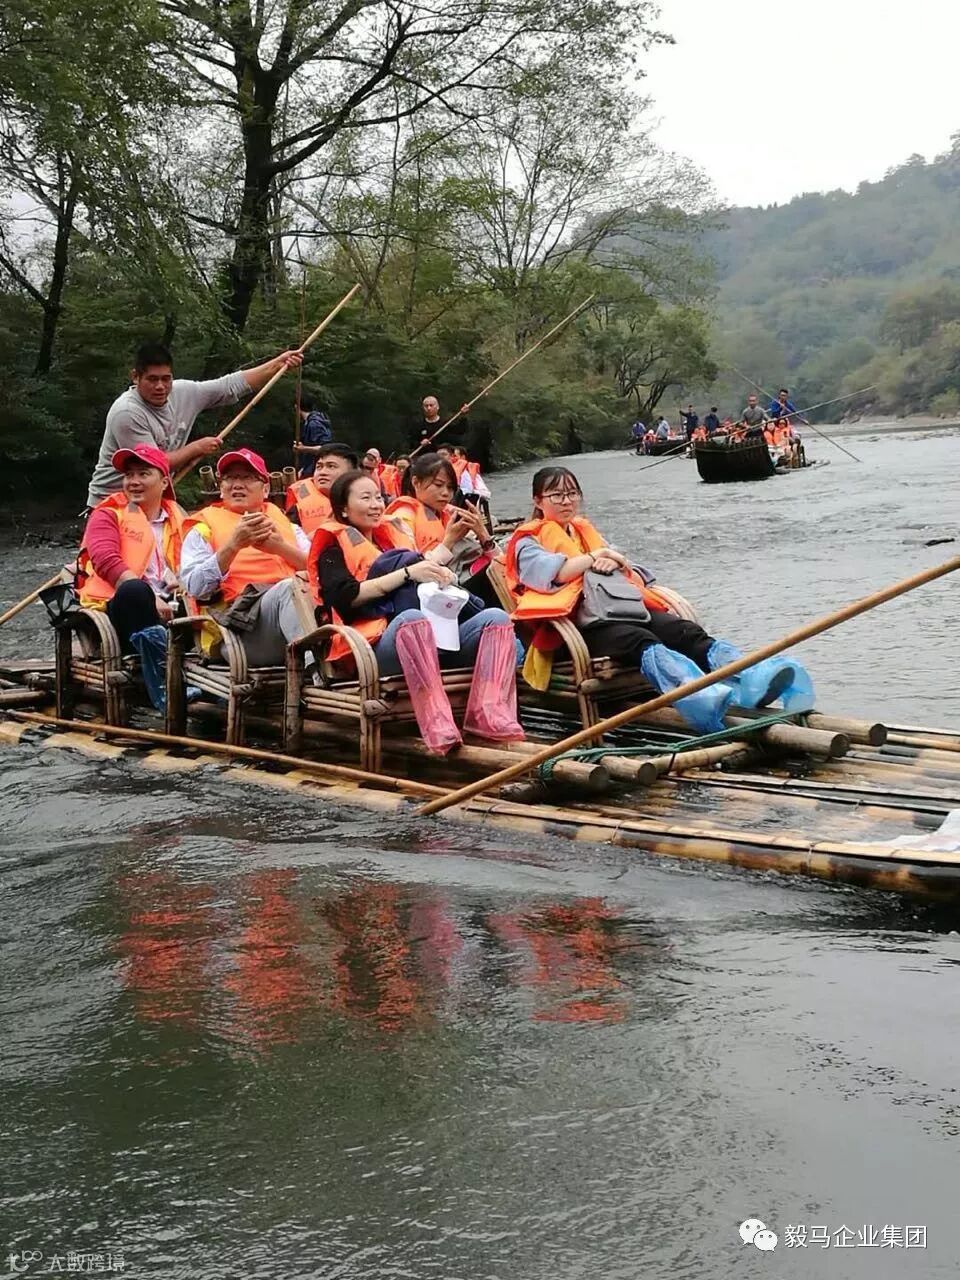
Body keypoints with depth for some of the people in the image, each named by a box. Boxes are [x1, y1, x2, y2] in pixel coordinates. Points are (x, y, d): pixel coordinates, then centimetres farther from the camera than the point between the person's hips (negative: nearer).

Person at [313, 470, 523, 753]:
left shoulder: (390, 537, 30)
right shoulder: (333, 549, 11)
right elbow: (346, 596, -9)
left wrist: (439, 575, 1)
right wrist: (407, 573, -13)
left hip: (429, 639, 6)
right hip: (376, 644, -6)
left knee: (495, 618, -17)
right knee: (412, 618, -39)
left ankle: (489, 714, -36)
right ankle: (438, 726, -50)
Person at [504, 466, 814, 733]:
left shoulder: (585, 531, 35)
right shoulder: (528, 540, 15)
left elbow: (633, 572, 26)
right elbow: (548, 572, -9)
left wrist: (614, 564, 2)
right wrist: (597, 556, 2)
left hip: (628, 607, 7)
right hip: (585, 621, -7)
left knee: (688, 633, -22)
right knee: (643, 644, -37)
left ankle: (748, 677, -48)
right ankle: (700, 697, -67)